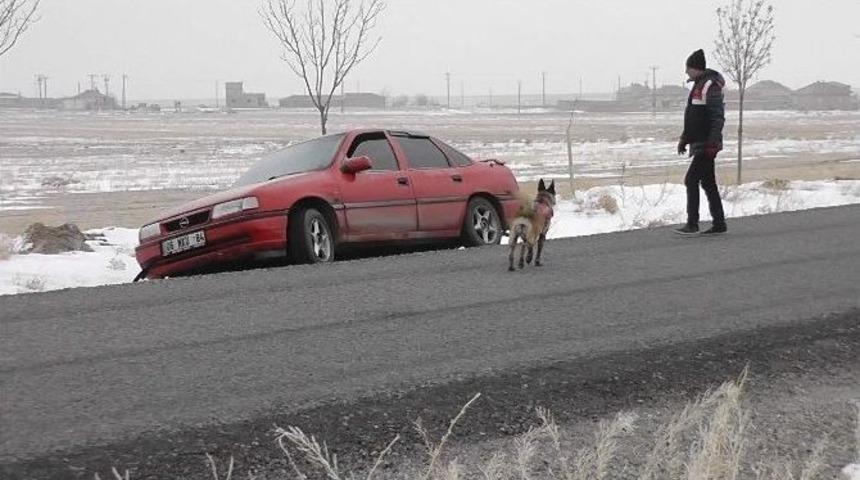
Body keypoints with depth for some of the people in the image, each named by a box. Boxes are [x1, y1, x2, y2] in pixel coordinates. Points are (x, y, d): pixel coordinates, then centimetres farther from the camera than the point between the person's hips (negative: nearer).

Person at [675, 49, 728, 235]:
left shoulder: (710, 86, -14)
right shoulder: (698, 85, 16)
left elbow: (718, 117, -19)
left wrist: (712, 142, -24)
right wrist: (684, 138, 23)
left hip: (706, 145, -10)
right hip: (699, 144, 10)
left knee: (691, 180, -11)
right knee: (708, 184, 11)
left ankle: (692, 224, -9)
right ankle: (719, 224, 15)